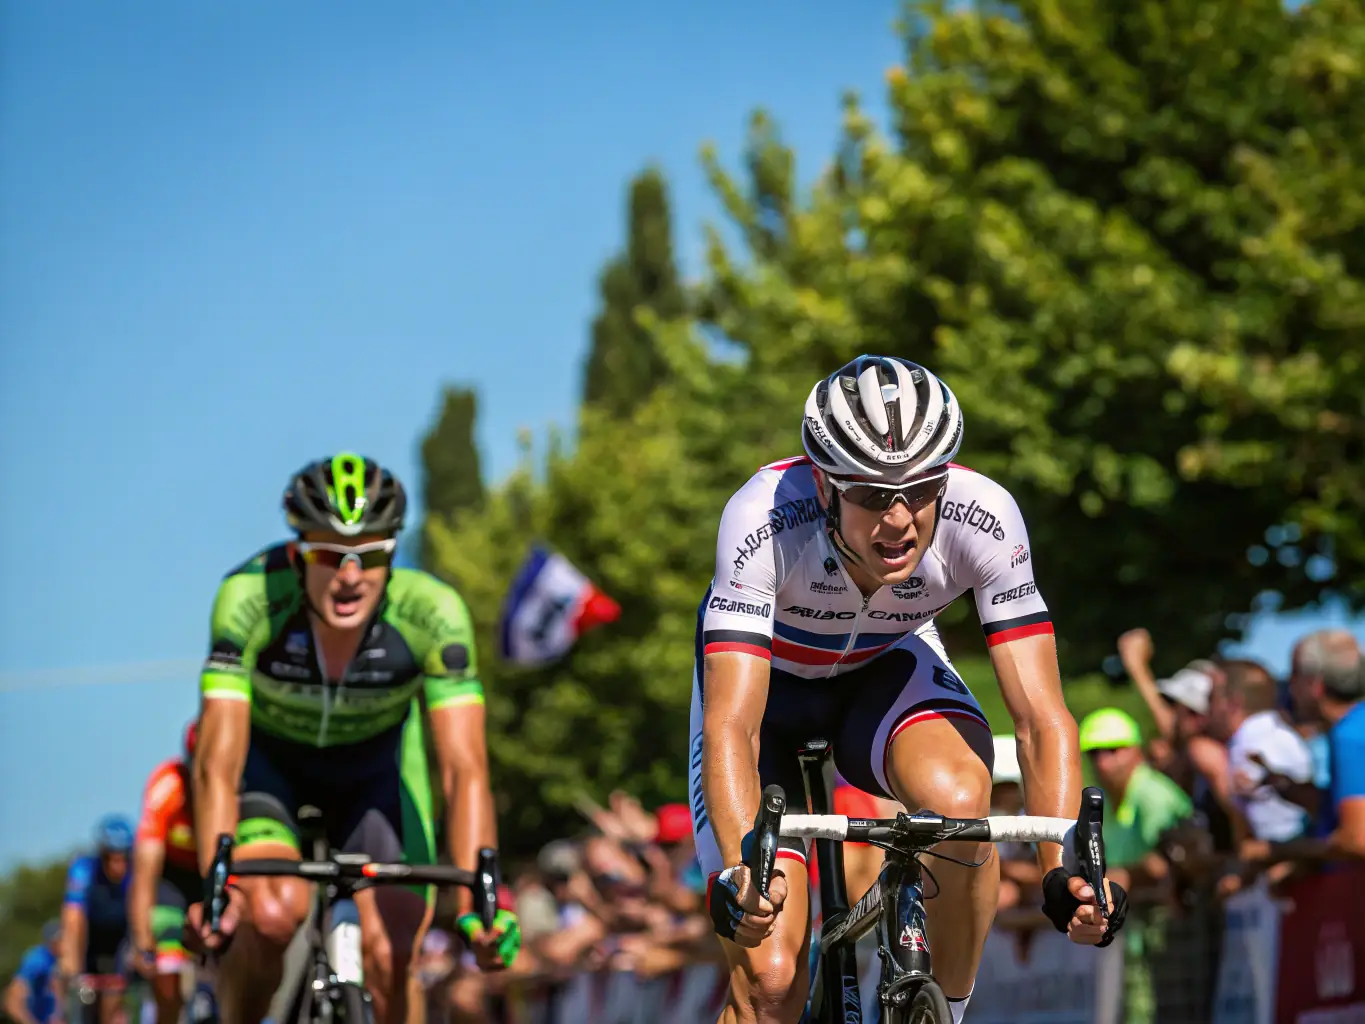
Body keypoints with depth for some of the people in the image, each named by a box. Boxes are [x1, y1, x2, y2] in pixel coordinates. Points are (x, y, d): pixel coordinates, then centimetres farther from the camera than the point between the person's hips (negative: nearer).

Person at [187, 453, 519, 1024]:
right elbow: (219, 762, -39)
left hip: (376, 764, 1)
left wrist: (476, 899, -49)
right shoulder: (250, 598, -35)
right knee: (274, 913, -28)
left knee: (388, 958, -14)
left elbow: (464, 769, -36)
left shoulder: (432, 614, -33)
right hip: (270, 757, -1)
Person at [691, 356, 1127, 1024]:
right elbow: (731, 725, -42)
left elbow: (1041, 717, -31)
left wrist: (1064, 871, -46)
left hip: (887, 667, 2)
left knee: (960, 799, -34)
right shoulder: (763, 519, -37)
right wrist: (739, 874, -58)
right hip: (768, 679, -1)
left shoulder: (982, 515, -32)